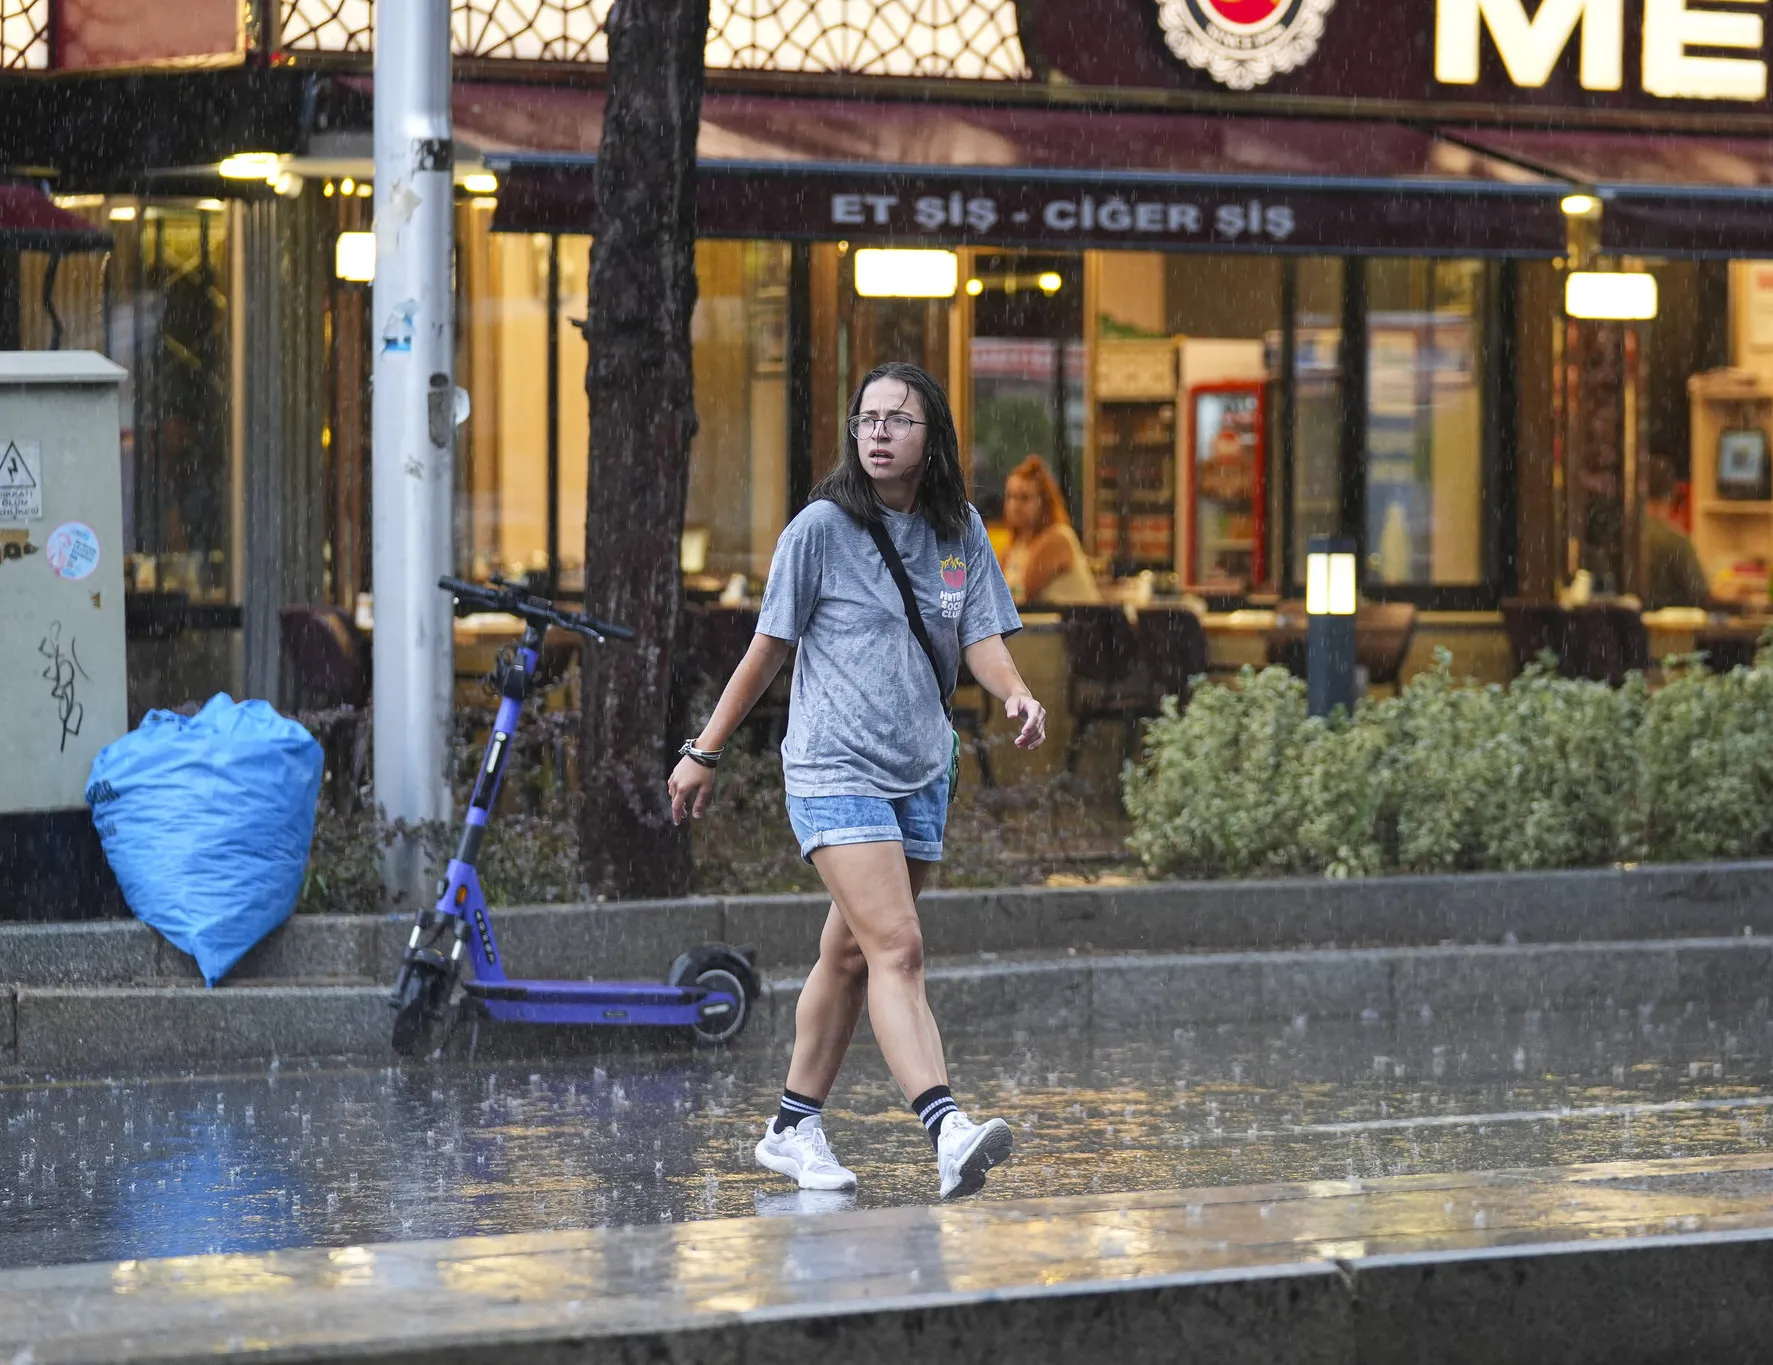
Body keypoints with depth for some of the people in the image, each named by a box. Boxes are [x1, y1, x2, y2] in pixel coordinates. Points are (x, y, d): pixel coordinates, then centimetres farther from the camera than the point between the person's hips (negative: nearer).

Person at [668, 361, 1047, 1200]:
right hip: (835, 772, -5)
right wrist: (704, 753, 6)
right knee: (898, 948, -19)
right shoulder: (822, 529, -5)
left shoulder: (958, 532, 7)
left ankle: (794, 1129, 26)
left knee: (851, 957, 13)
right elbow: (768, 648, 2)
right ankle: (947, 1133, -32)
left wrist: (1014, 694, -19)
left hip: (921, 776, 5)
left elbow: (982, 641, 4)